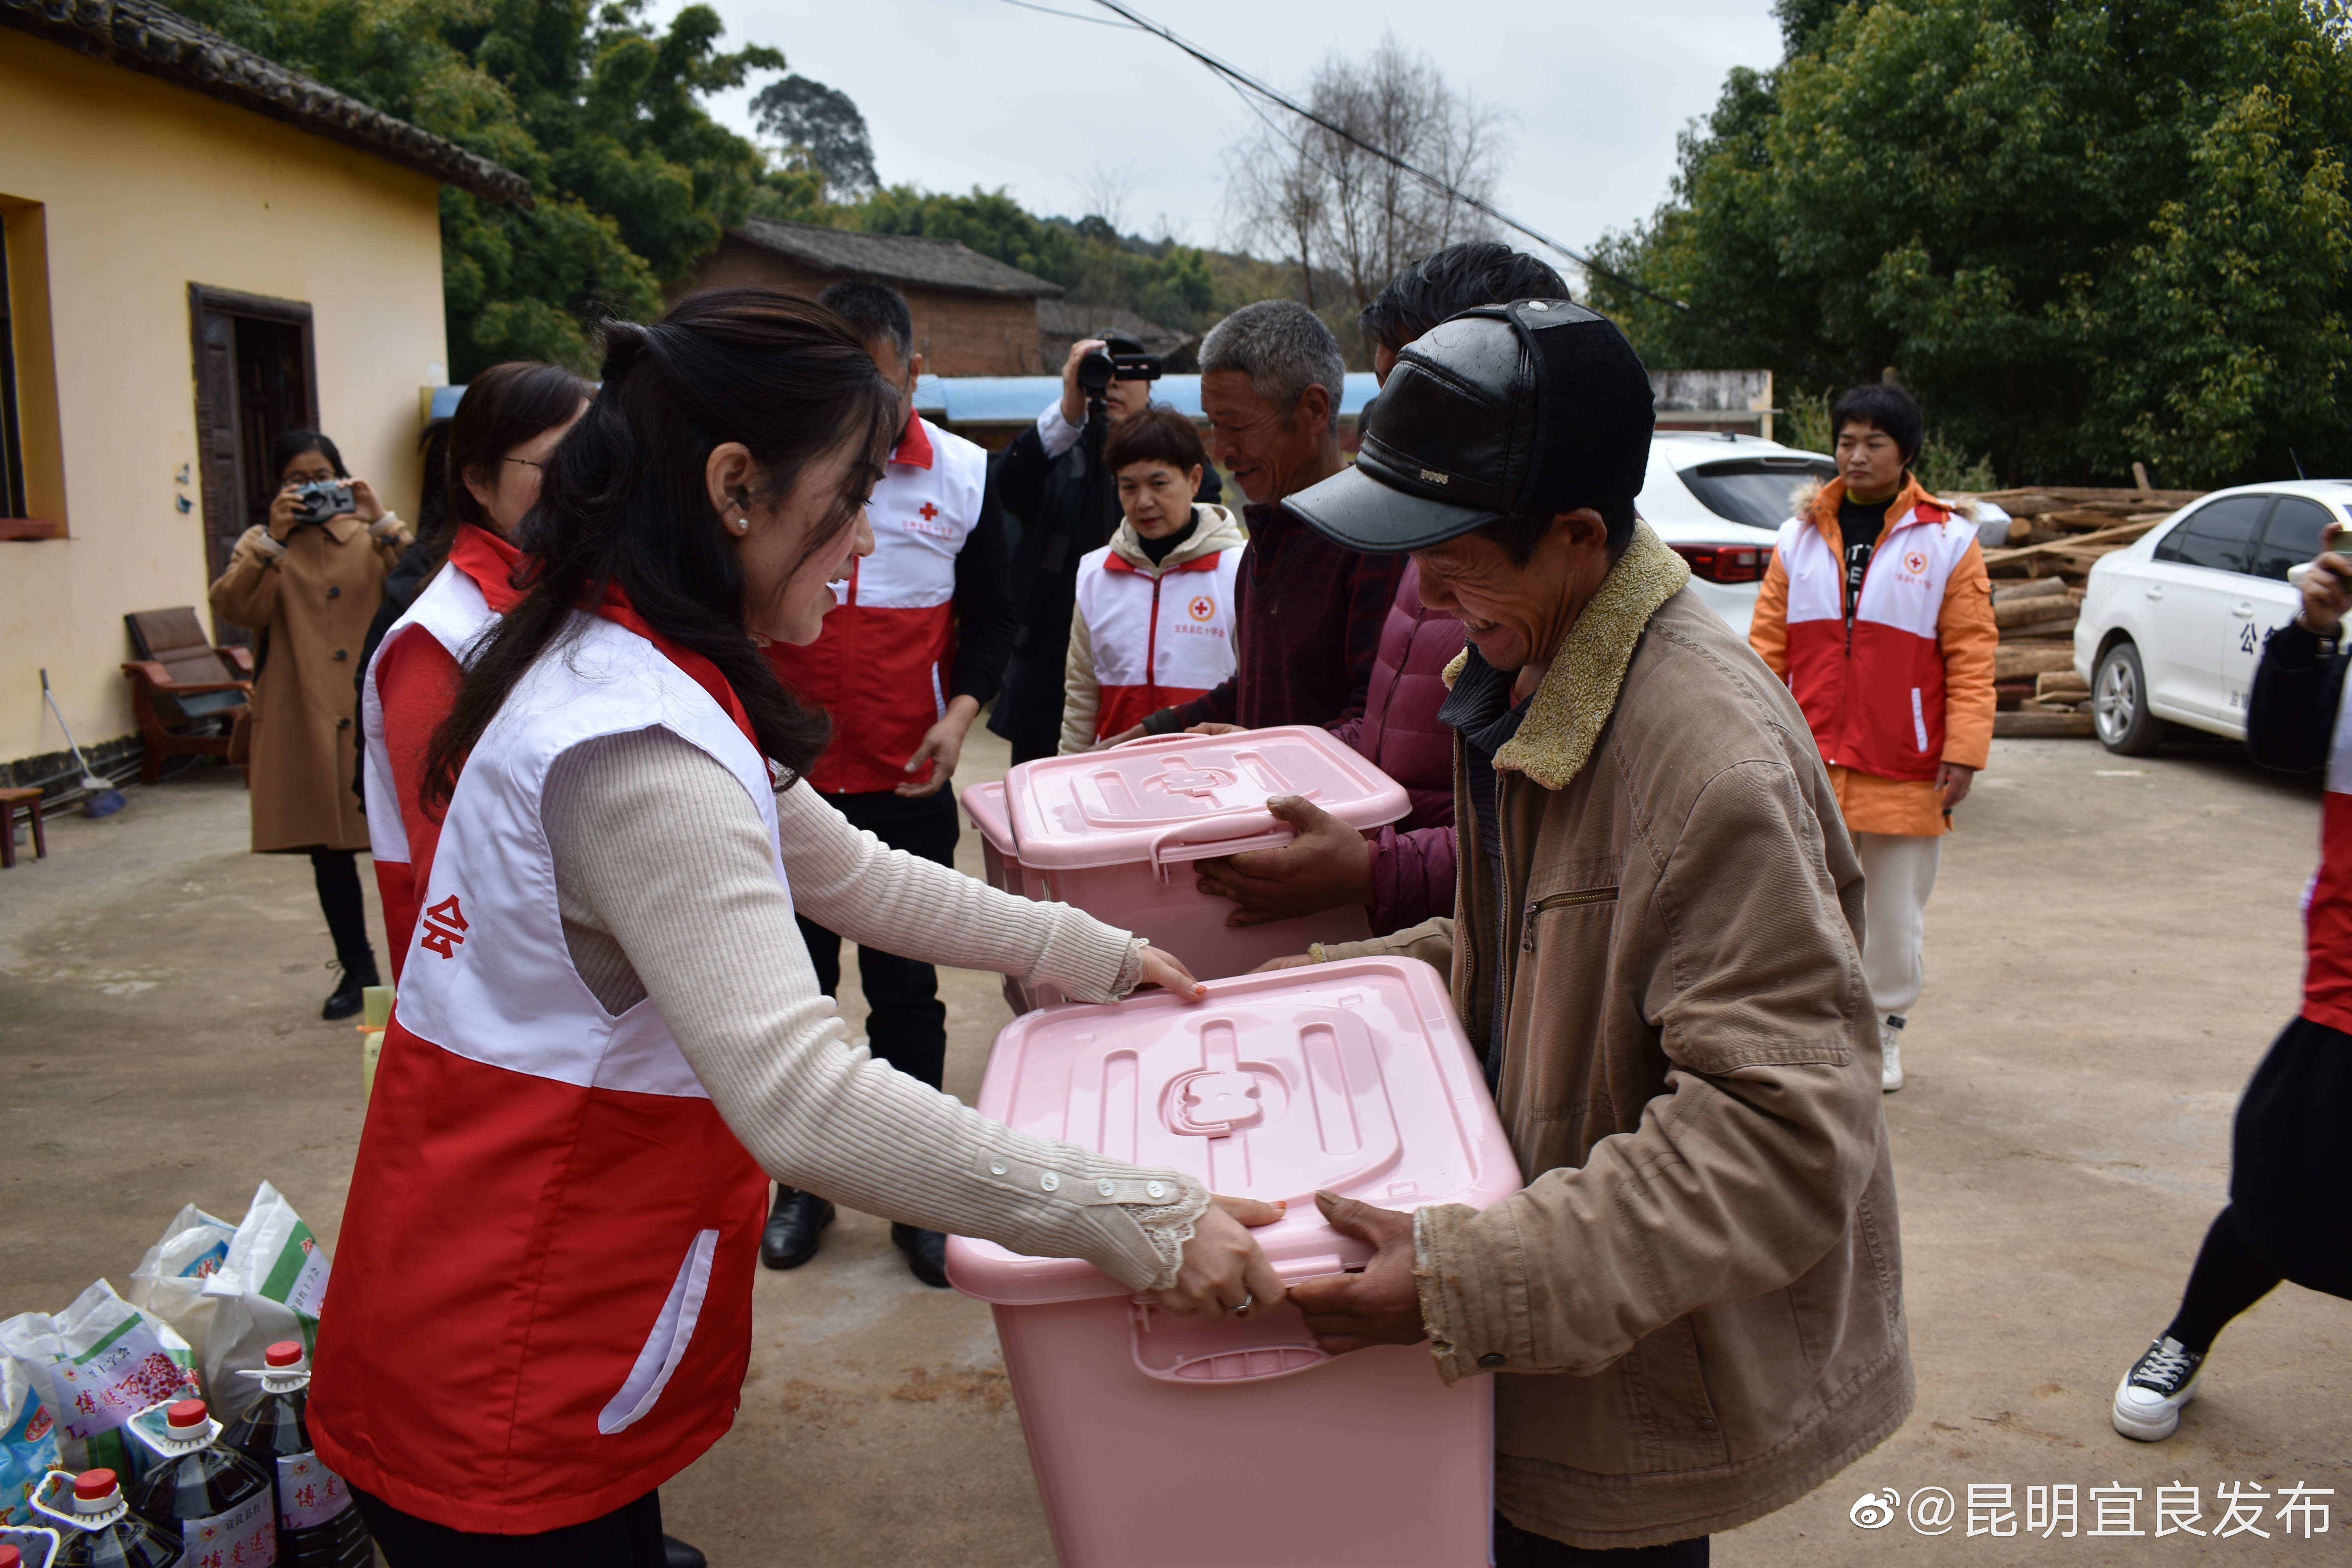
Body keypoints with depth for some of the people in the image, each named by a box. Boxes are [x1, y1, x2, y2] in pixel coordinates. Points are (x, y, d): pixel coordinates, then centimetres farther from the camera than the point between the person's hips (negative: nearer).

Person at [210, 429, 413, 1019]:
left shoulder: (369, 536, 8)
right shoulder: (261, 544, 10)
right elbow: (234, 609, -9)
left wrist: (383, 521, -17)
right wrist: (272, 539, -17)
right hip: (303, 721, 1)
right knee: (328, 848, 10)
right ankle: (357, 968, 24)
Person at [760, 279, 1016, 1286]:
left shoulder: (965, 476, -1)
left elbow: (989, 617, 9)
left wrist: (960, 714, -7)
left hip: (909, 786, 0)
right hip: (785, 778, 0)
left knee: (906, 993, 6)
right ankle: (803, 1182, 27)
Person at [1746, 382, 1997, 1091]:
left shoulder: (1948, 541, 1)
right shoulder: (1800, 537, 7)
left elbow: (1972, 657, -1)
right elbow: (1767, 645, 7)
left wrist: (1964, 752, -8)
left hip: (1905, 769, -1)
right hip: (1812, 762, 2)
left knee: (1895, 912, 9)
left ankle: (1883, 1028, 28)